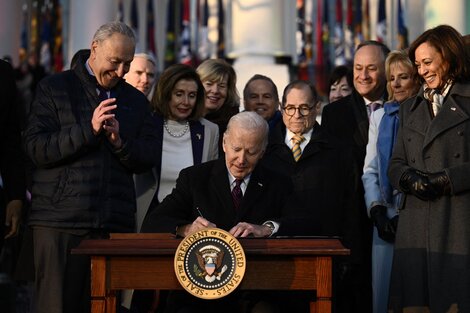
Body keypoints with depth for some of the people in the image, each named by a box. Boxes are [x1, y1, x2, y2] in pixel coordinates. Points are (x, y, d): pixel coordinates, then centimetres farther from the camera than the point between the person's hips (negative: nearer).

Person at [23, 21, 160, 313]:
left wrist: (120, 141, -9)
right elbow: (36, 148, -5)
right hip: (61, 220, -3)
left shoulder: (136, 100, 17)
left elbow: (149, 158, 11)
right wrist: (88, 130, -15)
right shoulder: (54, 88, 5)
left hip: (115, 223, 3)